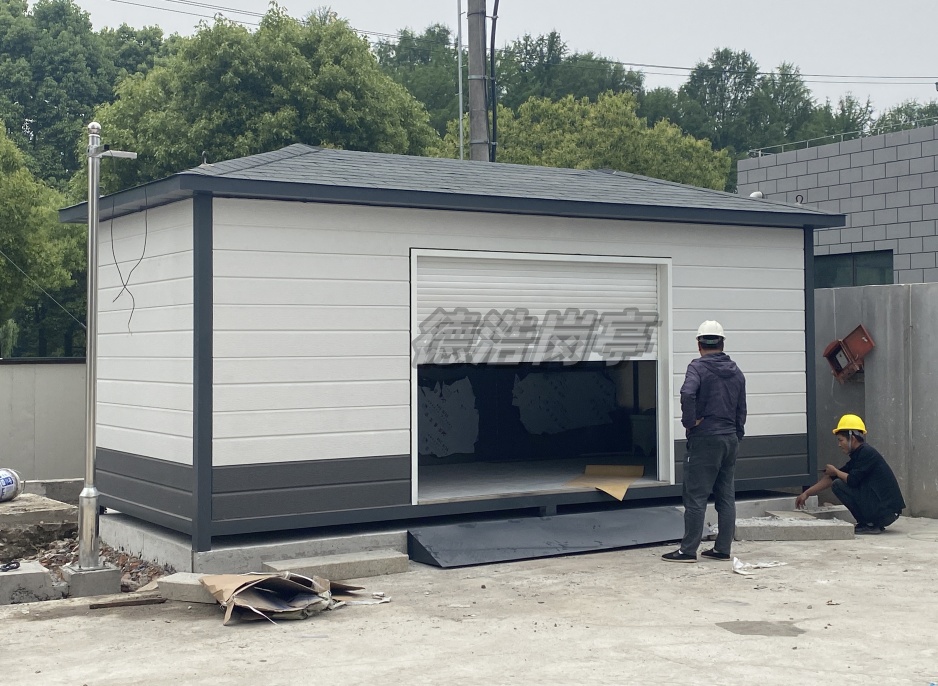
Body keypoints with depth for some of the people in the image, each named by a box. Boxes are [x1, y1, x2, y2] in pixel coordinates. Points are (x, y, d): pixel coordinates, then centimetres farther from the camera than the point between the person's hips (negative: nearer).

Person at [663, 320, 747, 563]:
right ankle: (722, 548, 13)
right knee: (726, 496, 10)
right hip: (730, 438, 7)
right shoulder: (736, 372, 12)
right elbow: (741, 410, 16)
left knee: (696, 496, -4)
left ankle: (688, 550, -2)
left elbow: (687, 393, -28)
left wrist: (690, 422, -16)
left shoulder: (698, 367, -9)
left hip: (704, 439, -7)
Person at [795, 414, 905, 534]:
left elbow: (852, 480, -20)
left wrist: (835, 471, 0)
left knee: (839, 485, -10)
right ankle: (873, 524, 13)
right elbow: (831, 479, 16)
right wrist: (807, 493, 14)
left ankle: (868, 524, -6)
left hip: (885, 510, -10)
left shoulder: (866, 452, -12)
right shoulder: (857, 456, 15)